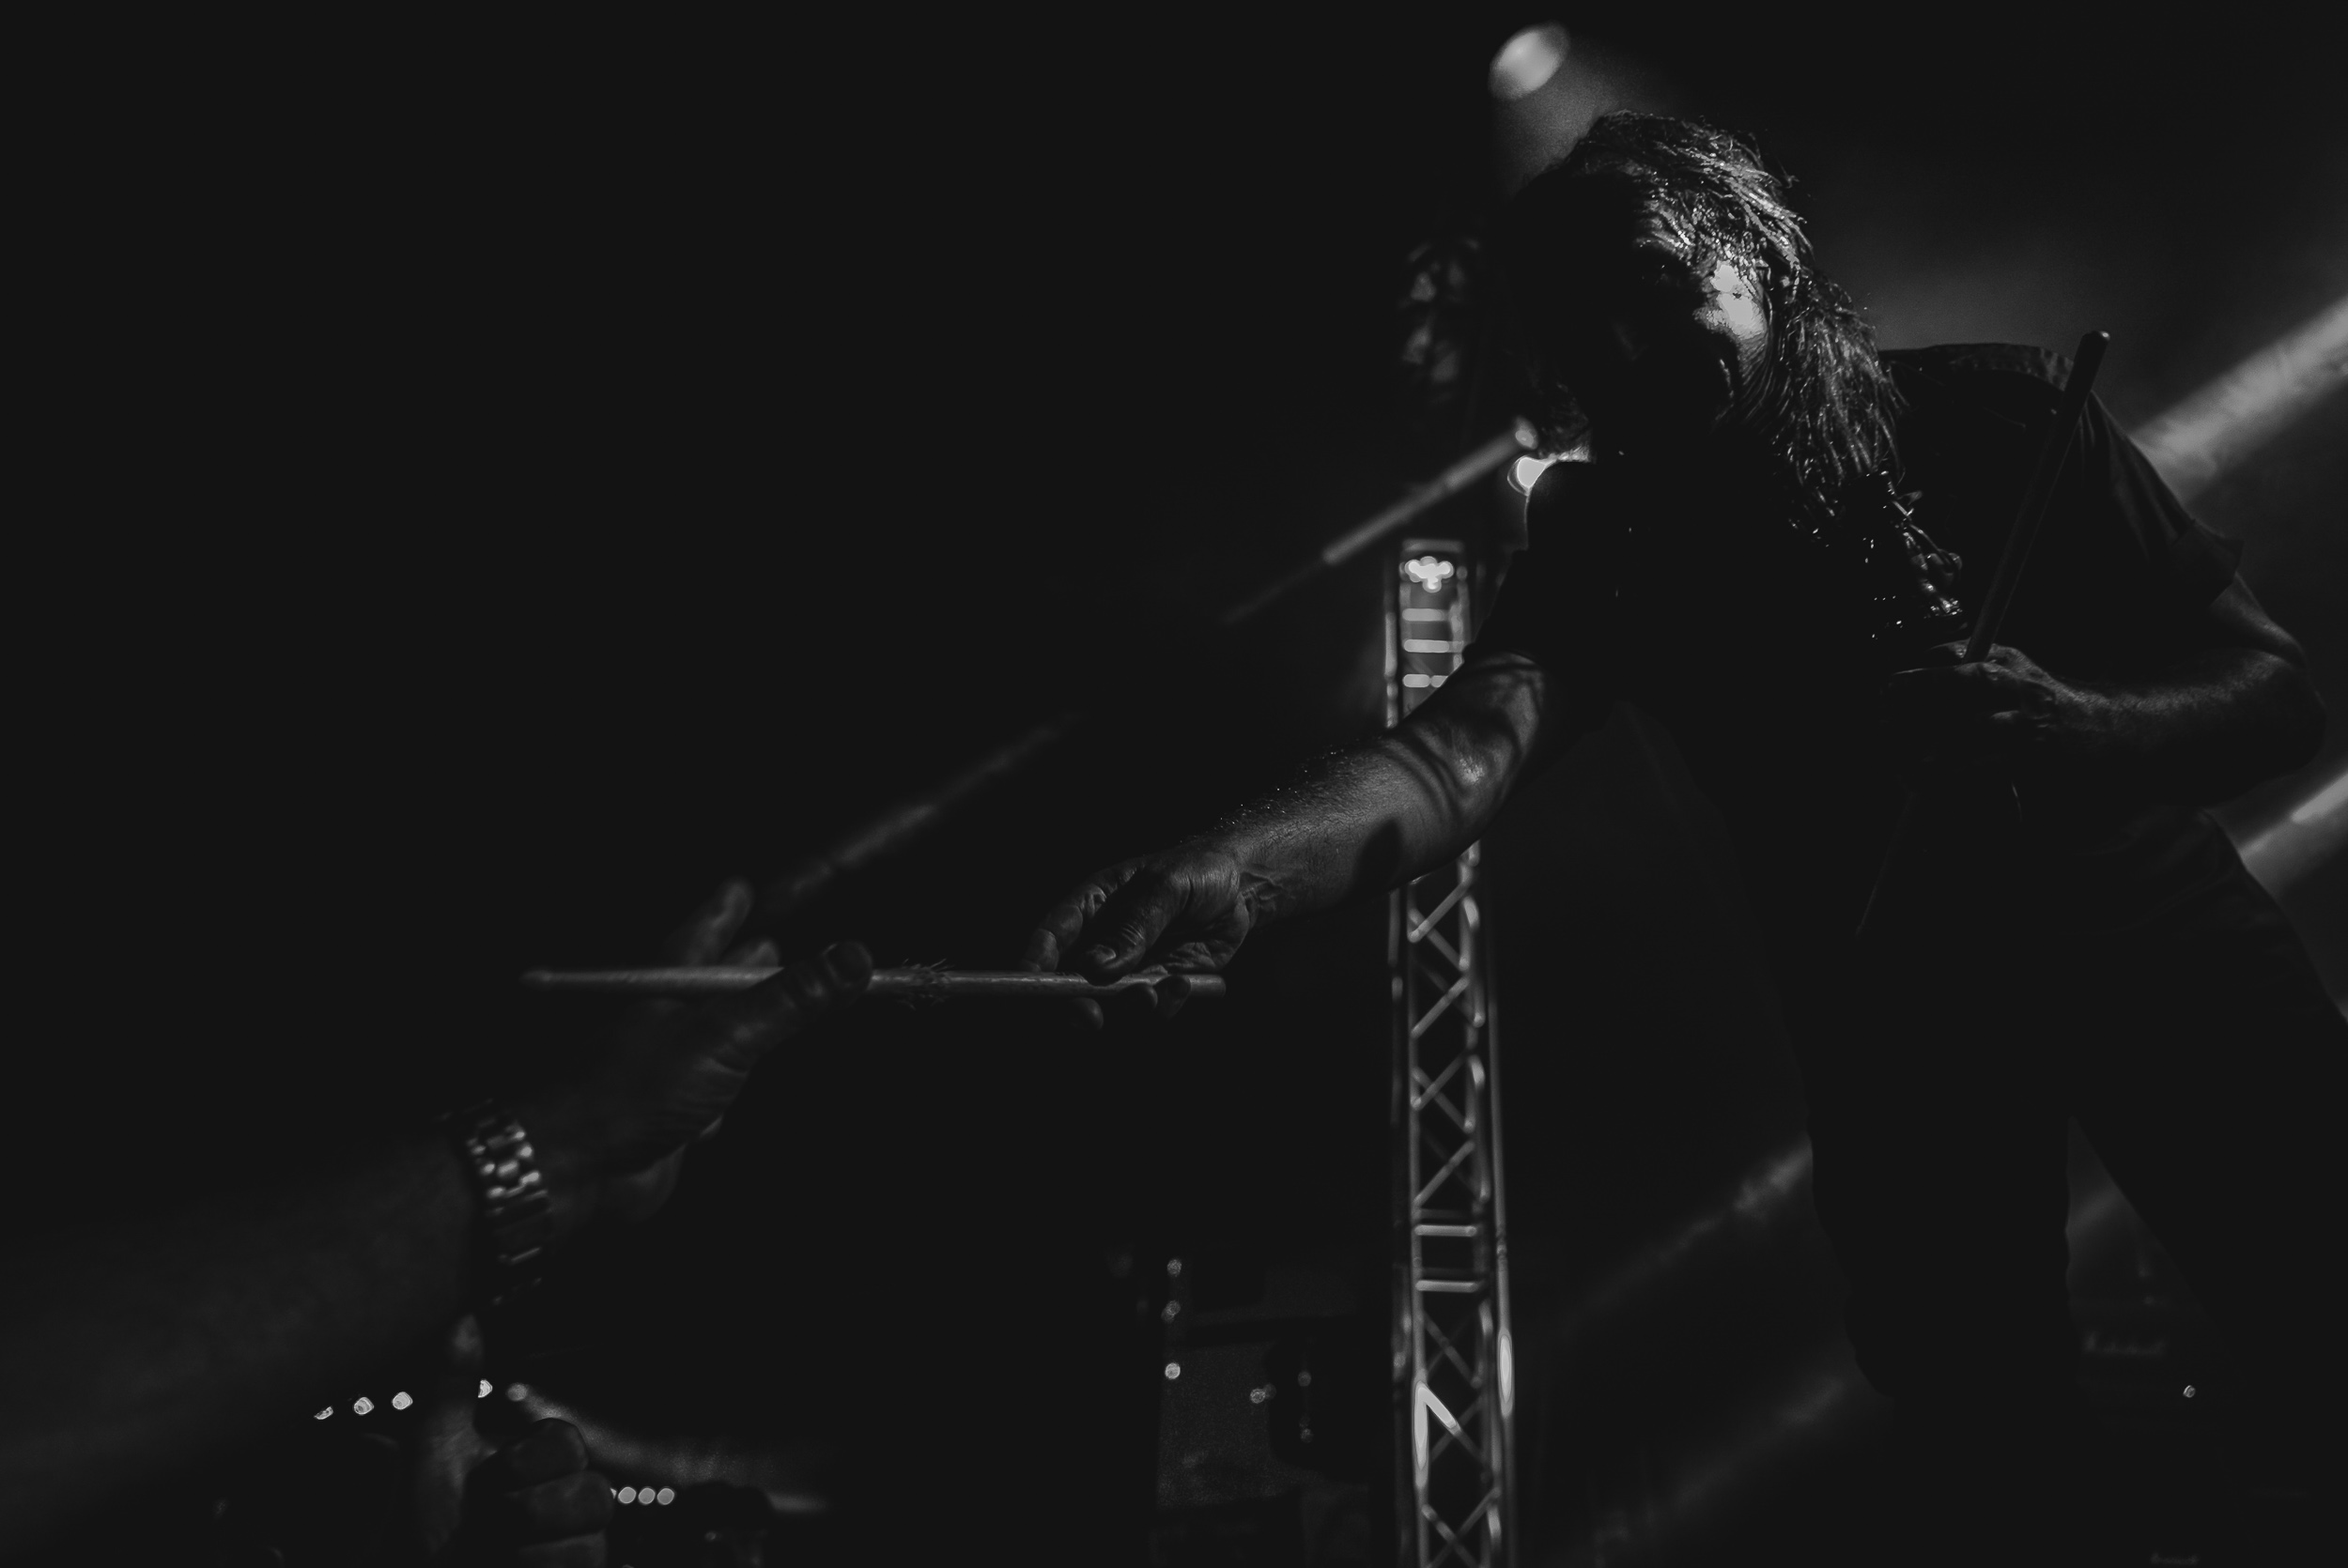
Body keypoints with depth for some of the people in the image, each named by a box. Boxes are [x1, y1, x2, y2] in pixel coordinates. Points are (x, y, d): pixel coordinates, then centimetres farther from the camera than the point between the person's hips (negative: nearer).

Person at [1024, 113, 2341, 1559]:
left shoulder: (1989, 413, -11)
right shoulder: (1605, 543, -11)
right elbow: (1474, 736, -31)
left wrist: (2082, 730, -31)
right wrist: (1230, 871, -52)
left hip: (2150, 937, 1)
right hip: (1895, 1012, 0)